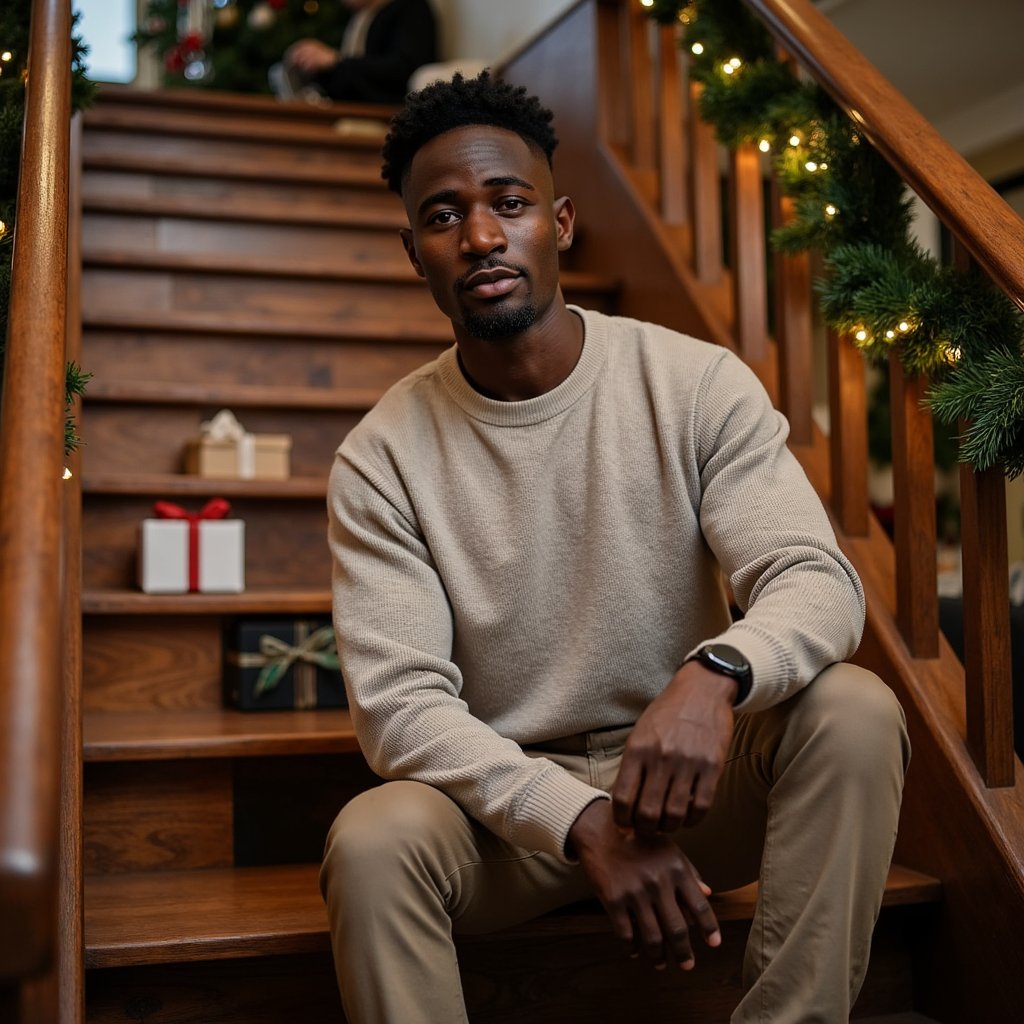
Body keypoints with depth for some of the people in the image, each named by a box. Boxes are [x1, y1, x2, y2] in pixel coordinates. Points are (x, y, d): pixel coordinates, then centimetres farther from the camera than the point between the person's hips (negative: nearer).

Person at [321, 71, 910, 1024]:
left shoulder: (699, 384, -7)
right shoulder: (382, 457, -8)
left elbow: (818, 580, -14)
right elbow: (398, 698, -15)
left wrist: (716, 674, -39)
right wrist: (578, 818, -30)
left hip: (691, 776, 2)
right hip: (504, 796, -1)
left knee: (853, 710, -26)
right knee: (372, 843, -31)